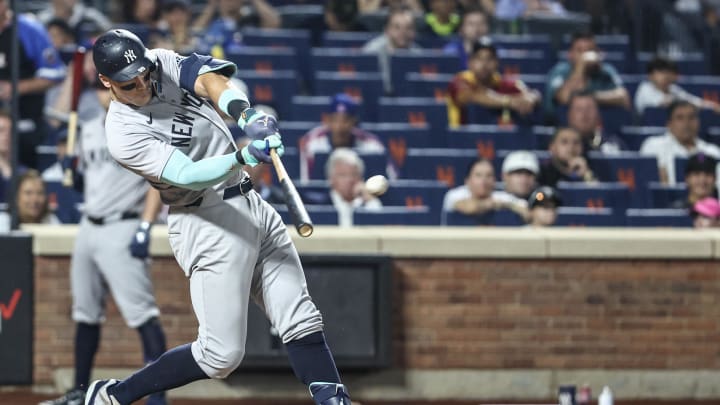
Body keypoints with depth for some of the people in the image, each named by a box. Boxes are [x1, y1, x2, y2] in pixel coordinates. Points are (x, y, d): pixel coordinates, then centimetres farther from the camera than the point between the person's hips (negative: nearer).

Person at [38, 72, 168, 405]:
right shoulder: (89, 131, 15)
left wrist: (144, 229, -20)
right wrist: (73, 170, -1)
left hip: (122, 228, -8)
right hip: (89, 226, 8)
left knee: (141, 312, -14)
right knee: (85, 313, 13)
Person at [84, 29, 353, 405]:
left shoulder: (162, 63, 2)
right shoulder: (123, 133, -18)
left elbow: (210, 79, -14)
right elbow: (187, 176, -26)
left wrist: (245, 113, -34)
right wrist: (243, 157, -42)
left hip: (252, 204, 8)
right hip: (208, 222, -7)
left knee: (302, 322, 2)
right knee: (222, 354, -7)